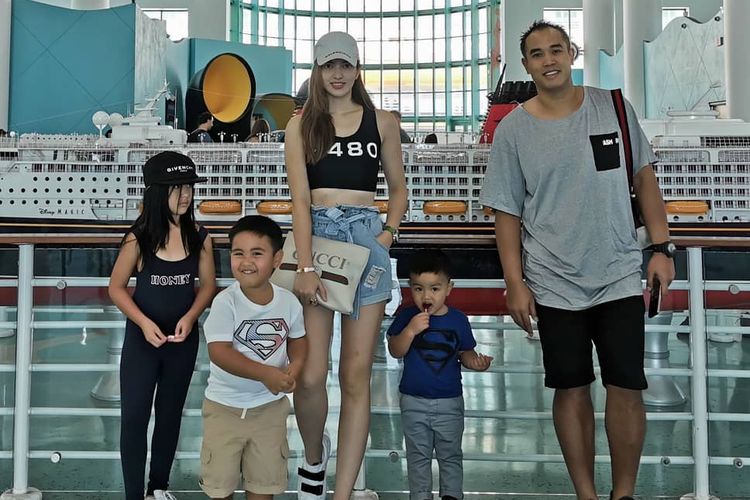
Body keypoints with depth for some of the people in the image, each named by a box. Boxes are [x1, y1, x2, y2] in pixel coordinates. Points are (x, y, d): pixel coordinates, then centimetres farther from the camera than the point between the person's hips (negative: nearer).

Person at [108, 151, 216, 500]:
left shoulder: (199, 237, -6)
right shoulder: (139, 238, -13)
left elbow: (208, 284, 2)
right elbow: (116, 288, -5)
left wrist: (190, 317, -14)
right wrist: (144, 323, -17)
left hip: (183, 340, 3)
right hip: (142, 339, -2)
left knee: (170, 415, 16)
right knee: (134, 418, 1)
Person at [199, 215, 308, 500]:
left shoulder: (289, 302, -8)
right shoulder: (225, 302, -19)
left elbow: (297, 341, 7)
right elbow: (219, 352, -25)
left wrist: (293, 369, -14)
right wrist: (266, 374, -30)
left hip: (270, 404, 3)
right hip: (225, 404, -2)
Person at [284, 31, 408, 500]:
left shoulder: (382, 122, 10)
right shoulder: (301, 124, 6)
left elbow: (399, 188, 16)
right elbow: (300, 198, -4)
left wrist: (390, 231, -3)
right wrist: (306, 267, -14)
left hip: (367, 238, 1)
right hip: (316, 236, -1)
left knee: (356, 376, -1)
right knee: (310, 375, -6)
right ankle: (314, 455, 26)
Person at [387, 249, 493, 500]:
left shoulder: (458, 320, -5)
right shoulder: (406, 317, -7)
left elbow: (465, 352, 4)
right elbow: (395, 351, -13)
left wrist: (475, 361, -18)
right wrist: (410, 330, -28)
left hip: (449, 402, 0)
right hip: (414, 401, 0)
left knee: (450, 455, 14)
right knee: (418, 455, 14)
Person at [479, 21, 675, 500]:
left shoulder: (613, 106, 2)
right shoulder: (513, 130, -2)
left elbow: (644, 176, 8)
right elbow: (507, 212, 0)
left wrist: (662, 247, 1)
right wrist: (515, 283, -4)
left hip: (619, 276, 1)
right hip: (554, 284, -1)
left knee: (626, 388, 0)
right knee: (571, 390, 7)